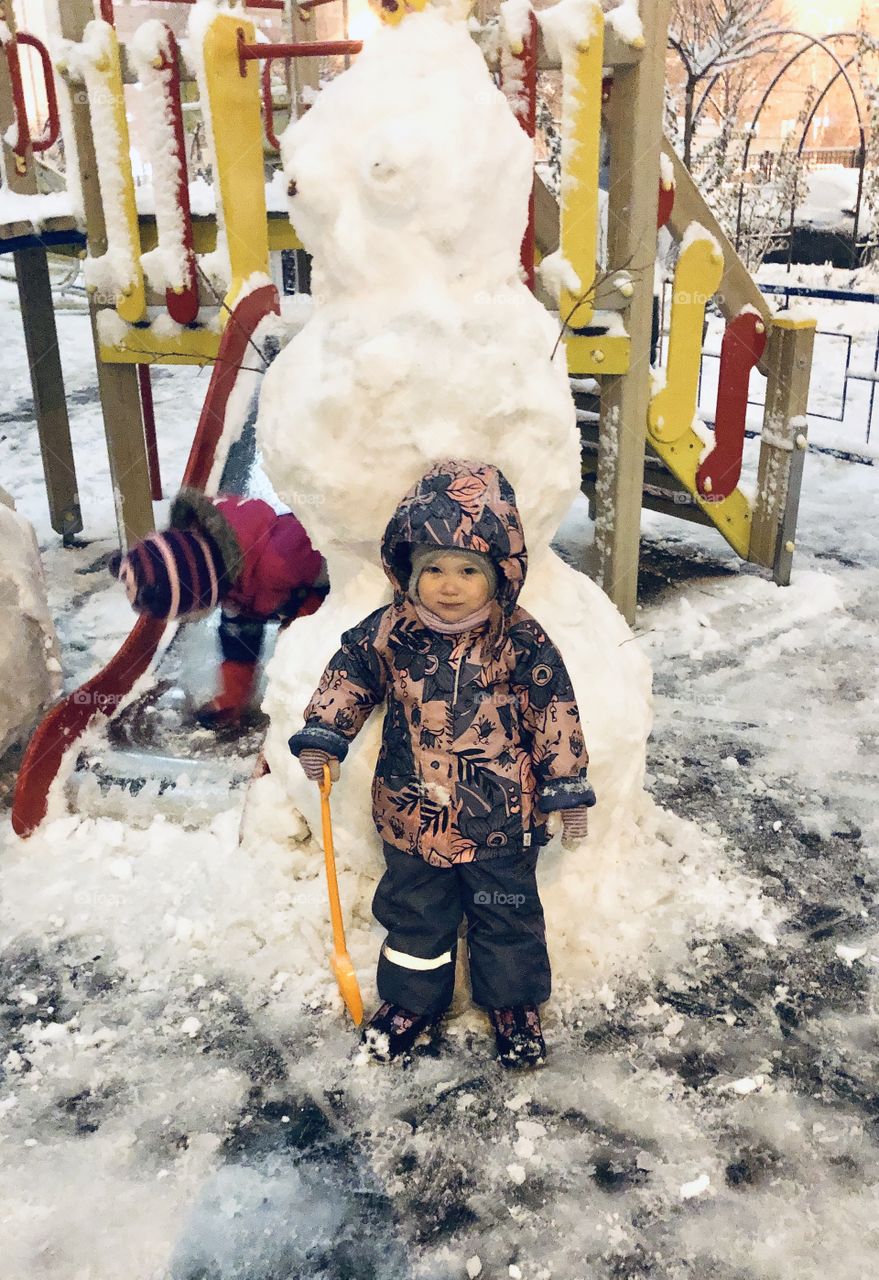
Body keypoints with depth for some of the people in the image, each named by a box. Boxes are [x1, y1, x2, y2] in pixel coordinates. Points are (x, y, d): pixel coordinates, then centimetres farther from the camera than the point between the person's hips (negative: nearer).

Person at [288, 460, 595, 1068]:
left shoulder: (521, 641, -15)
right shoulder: (385, 634, -10)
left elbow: (555, 714, -8)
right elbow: (347, 676, 6)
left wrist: (567, 789, -5)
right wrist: (322, 735, -1)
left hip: (501, 816, -2)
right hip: (414, 813, 2)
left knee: (506, 913, 16)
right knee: (414, 913, 19)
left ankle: (513, 1002, 38)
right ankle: (414, 999, 41)